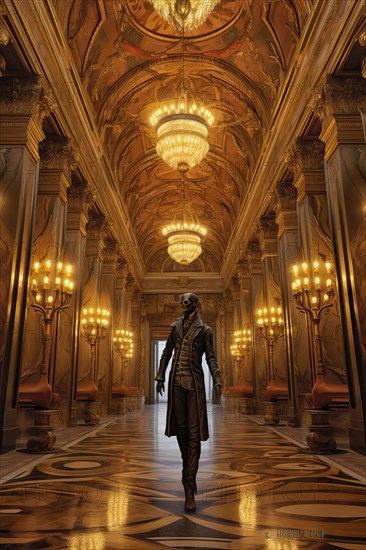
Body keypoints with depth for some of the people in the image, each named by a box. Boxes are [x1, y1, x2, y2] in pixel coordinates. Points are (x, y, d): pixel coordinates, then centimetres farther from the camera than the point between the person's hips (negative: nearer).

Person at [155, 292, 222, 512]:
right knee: (180, 429, 9)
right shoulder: (176, 326, 13)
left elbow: (211, 357, -1)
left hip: (194, 382, -4)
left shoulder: (204, 330, 2)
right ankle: (188, 468, 35)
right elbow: (167, 352, 17)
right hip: (176, 381, 4)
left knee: (194, 433, -5)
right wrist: (160, 376, 10)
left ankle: (190, 489, -3)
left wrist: (217, 380, -15)